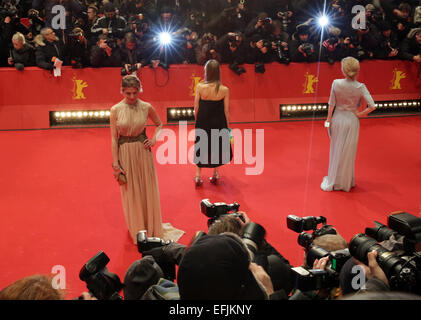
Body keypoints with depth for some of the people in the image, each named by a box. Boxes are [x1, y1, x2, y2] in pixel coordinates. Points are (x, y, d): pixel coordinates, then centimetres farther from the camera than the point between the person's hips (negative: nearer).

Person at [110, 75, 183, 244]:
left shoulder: (146, 107, -5)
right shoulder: (115, 110, -8)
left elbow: (159, 124, 14)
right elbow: (113, 138, -6)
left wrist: (154, 139, -4)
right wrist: (115, 163, -8)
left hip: (143, 151, 1)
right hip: (125, 153, -1)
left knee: (148, 190, 9)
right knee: (130, 193, 10)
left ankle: (152, 229, 29)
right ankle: (137, 231, 29)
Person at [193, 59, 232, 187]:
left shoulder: (200, 87, -14)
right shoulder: (224, 90, -12)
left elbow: (196, 108, -6)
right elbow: (226, 111, -6)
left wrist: (197, 121, 11)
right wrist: (227, 127, 6)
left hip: (202, 123, 0)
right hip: (219, 124, 0)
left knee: (200, 148, 18)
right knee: (218, 147, 20)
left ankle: (198, 176, 18)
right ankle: (215, 174, 29)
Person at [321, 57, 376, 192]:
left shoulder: (336, 83, -17)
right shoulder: (360, 87, -15)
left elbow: (331, 104, -9)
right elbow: (372, 106, -18)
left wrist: (328, 120, 2)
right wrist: (359, 114, -4)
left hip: (338, 119, 0)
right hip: (352, 121, 0)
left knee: (336, 150, 15)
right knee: (348, 152, 14)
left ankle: (333, 181, 25)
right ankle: (346, 182, 29)